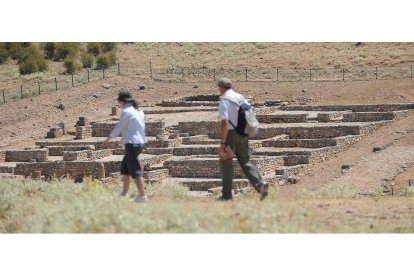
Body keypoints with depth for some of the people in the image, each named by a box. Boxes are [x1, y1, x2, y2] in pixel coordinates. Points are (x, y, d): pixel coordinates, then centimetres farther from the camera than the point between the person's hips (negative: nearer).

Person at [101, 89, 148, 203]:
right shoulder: (139, 111, 13)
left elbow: (119, 127, -9)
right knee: (125, 168, 20)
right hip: (140, 142, 9)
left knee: (135, 171, -8)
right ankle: (124, 193, 25)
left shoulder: (126, 112, -12)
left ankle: (142, 196, -12)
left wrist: (108, 139, 4)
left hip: (131, 143, -9)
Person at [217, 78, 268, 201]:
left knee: (226, 163, 6)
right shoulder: (240, 98, 10)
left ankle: (227, 195, 9)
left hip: (230, 135, -7)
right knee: (245, 162, 12)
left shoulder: (224, 100, -14)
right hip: (243, 135, 7)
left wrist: (222, 143, -20)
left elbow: (224, 122, -22)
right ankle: (260, 184, -9)